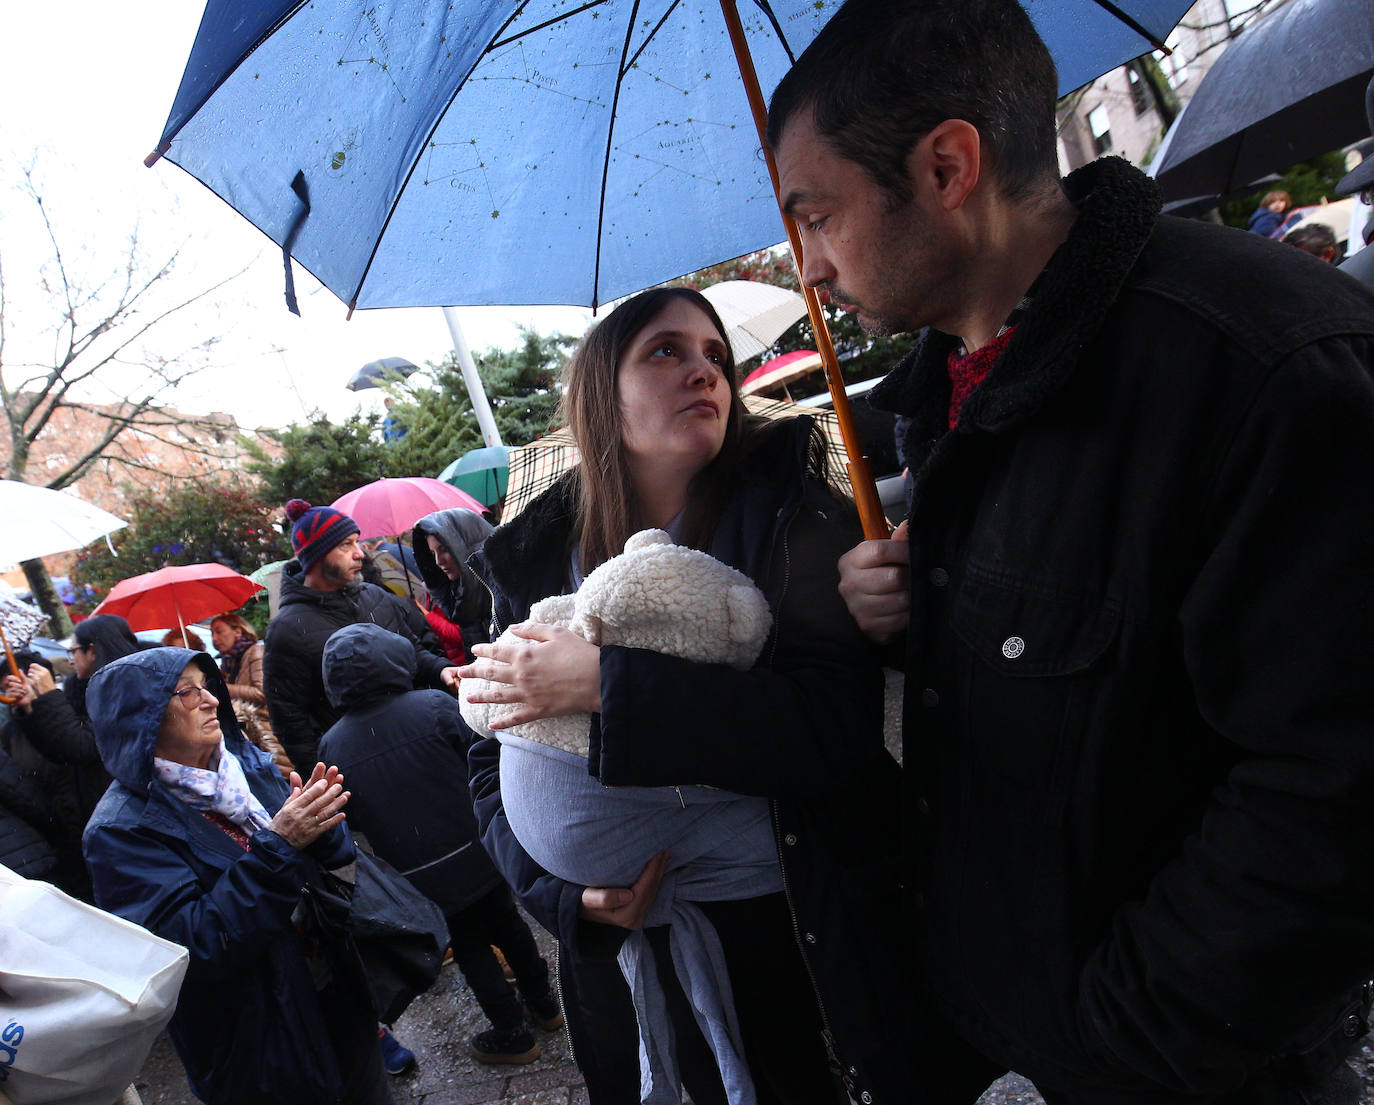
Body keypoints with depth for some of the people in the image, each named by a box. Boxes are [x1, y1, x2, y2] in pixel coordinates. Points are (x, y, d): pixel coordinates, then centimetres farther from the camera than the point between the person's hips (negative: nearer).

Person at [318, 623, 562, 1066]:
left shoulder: (331, 746, -10)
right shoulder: (435, 706, -17)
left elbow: (346, 821, -1)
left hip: (421, 878, 0)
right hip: (479, 852, 0)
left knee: (470, 946, 20)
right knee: (506, 921, 24)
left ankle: (512, 1034, 31)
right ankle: (542, 1003, 42)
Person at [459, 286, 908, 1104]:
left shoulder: (789, 510, -13)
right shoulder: (541, 560, -5)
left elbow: (840, 723, -25)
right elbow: (494, 759, 2)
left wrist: (610, 683, -29)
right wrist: (566, 886, -14)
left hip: (829, 916, -2)